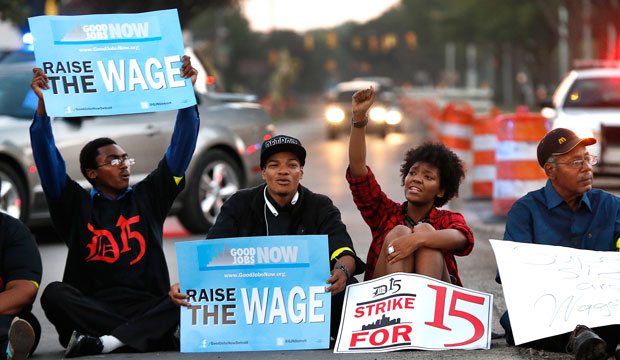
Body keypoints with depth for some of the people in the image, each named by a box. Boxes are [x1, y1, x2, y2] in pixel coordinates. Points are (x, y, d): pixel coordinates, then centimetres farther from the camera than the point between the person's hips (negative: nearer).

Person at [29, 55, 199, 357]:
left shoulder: (147, 197, 18)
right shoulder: (75, 205, 14)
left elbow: (180, 150, 16)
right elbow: (46, 158, 5)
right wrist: (43, 105, -4)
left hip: (149, 306, 1)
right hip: (92, 309, -1)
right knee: (55, 294, -32)